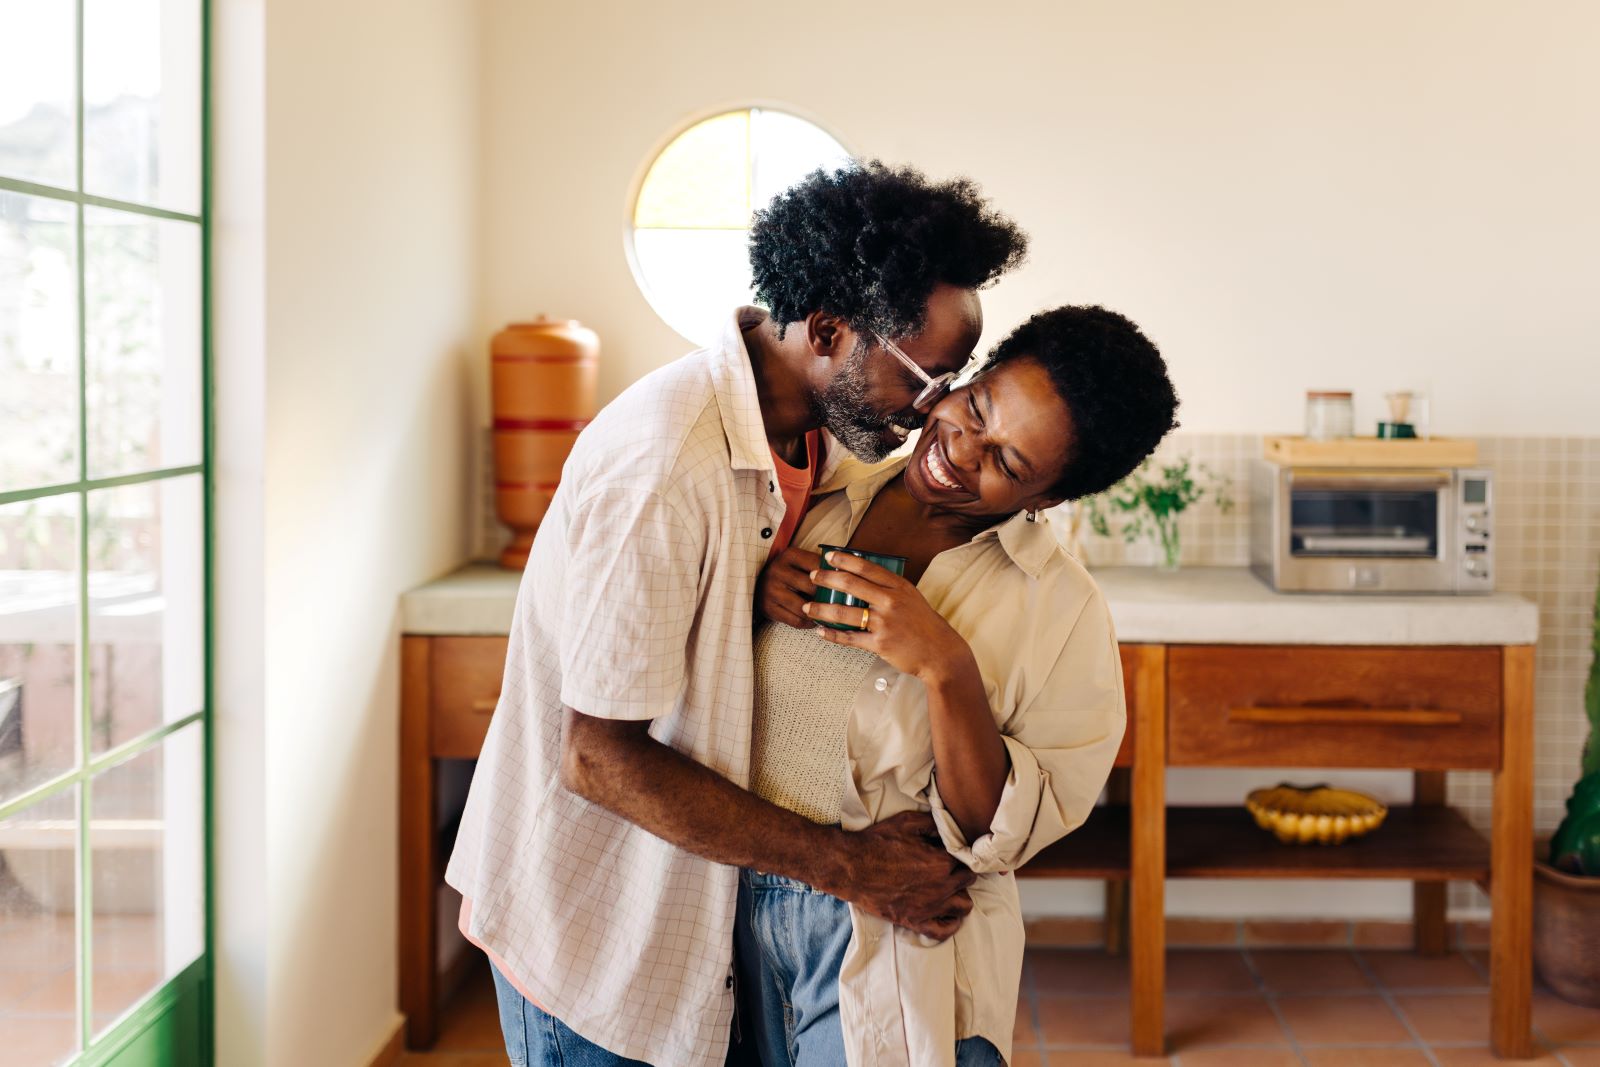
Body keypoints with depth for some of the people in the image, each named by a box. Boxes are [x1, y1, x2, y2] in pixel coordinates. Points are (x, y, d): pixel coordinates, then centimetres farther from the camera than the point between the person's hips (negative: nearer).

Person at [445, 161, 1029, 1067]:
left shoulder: (802, 432, -1)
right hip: (593, 927, -8)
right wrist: (846, 865, -22)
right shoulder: (666, 469, -29)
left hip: (685, 902, 8)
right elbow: (600, 758, -27)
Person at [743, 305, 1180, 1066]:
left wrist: (949, 668, -29)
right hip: (742, 907, 4)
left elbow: (1000, 833, -17)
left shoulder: (1063, 615, -15)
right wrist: (756, 594, -12)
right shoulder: (829, 489, -4)